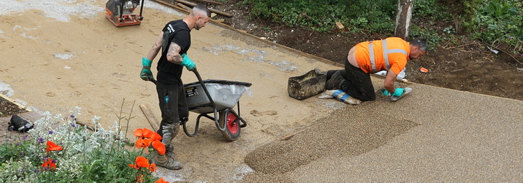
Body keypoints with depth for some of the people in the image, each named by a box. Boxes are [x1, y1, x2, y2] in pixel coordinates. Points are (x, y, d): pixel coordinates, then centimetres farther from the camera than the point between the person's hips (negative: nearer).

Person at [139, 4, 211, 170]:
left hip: (175, 80, 10)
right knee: (172, 122, -1)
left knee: (182, 115, 18)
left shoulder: (173, 24, 7)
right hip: (168, 83, -10)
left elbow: (156, 46, 11)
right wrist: (187, 62, -16)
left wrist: (147, 65, 17)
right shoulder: (183, 33, -23)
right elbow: (171, 56, -33)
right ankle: (161, 157, 12)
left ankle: (159, 140, 35)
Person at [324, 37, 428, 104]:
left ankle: (331, 75, 29)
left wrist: (390, 88, 15)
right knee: (369, 96, 3)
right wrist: (394, 92, 0)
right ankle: (339, 83, 1)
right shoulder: (401, 58, -21)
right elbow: (387, 83, -22)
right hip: (356, 64, -9)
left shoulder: (401, 42, 5)